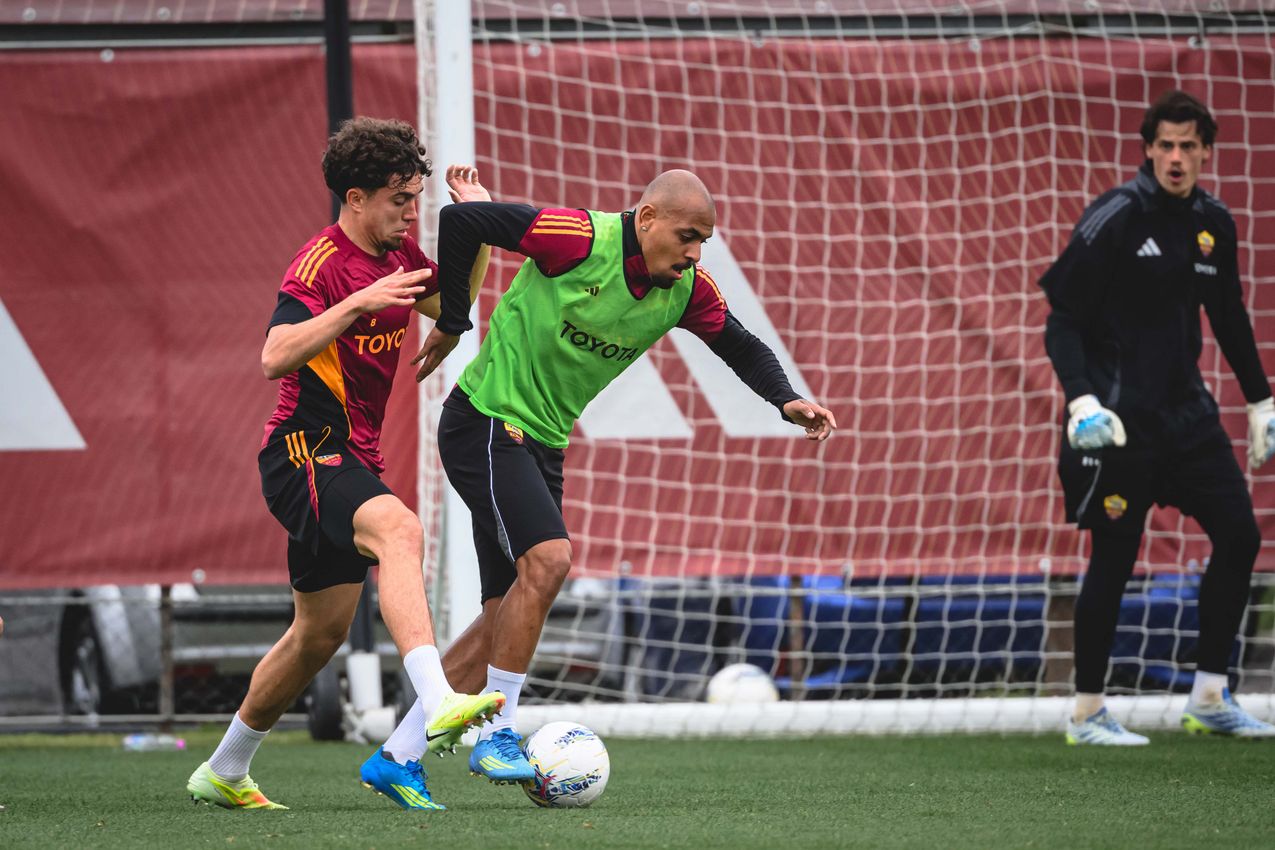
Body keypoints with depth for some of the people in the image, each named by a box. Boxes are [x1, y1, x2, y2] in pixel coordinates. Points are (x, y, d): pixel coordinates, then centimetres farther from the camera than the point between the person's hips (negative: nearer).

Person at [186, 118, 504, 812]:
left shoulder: (398, 255, 10)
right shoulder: (321, 263, -15)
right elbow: (276, 357, -28)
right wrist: (358, 302, -35)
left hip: (350, 458, 10)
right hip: (305, 450, -10)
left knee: (321, 631, 15)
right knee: (399, 531, -36)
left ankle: (224, 773, 30)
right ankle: (438, 705, -54)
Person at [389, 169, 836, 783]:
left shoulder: (686, 289, -2)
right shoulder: (579, 239, -22)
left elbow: (741, 347, 12)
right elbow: (459, 222, -17)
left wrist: (787, 401, -6)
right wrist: (452, 323, -9)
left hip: (543, 444, 8)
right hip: (486, 425, -8)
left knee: (508, 618, 5)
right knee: (547, 558, -24)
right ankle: (495, 737, -14)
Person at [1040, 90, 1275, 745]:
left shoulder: (1213, 225, 8)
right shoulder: (1116, 218, -12)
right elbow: (1062, 318, -13)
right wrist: (1080, 400, -25)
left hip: (1185, 408, 7)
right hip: (1120, 416, -7)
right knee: (1113, 558, -4)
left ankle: (1208, 700, 13)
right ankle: (1086, 714, 7)